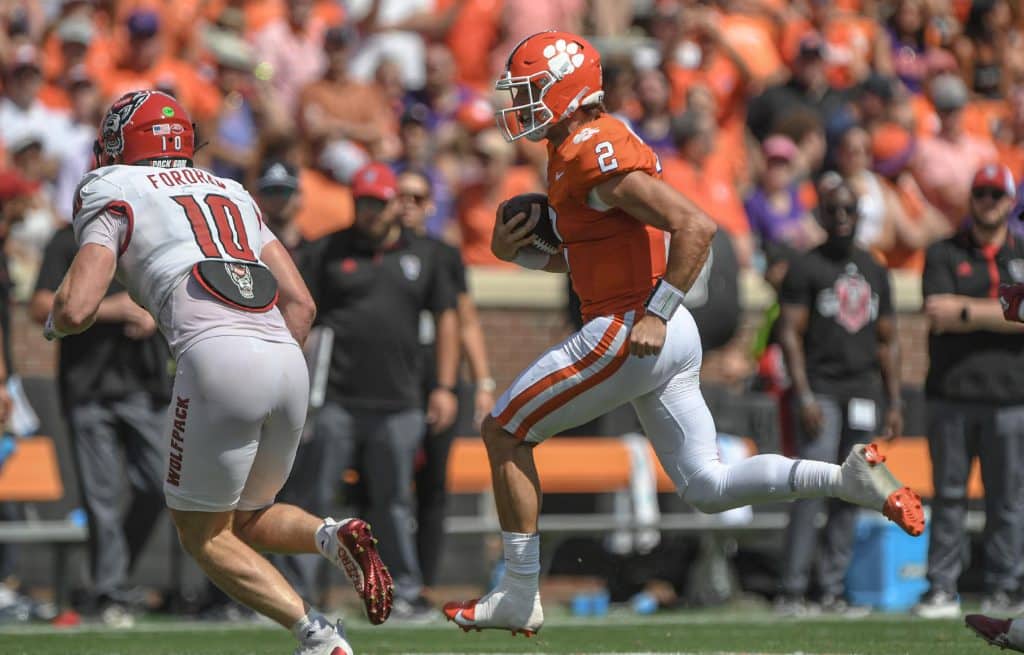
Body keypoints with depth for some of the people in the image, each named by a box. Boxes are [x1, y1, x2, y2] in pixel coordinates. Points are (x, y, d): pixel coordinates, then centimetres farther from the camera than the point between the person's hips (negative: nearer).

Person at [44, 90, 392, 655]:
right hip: (288, 361, 6)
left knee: (204, 537, 10)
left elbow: (76, 310, -2)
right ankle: (332, 537, -6)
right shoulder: (231, 194, 28)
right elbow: (301, 303, 22)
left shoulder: (114, 194, 10)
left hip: (216, 360, -6)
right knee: (245, 520, 25)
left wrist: (55, 321, 20)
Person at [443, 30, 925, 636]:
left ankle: (519, 597, 6)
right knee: (706, 487, 10)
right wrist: (517, 251, 12)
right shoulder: (577, 151, 16)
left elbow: (696, 227, -23)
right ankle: (848, 477, -5)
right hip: (673, 339, 10)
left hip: (629, 334, -10)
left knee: (504, 433, 4)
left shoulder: (596, 154, -15)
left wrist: (656, 314, -23)